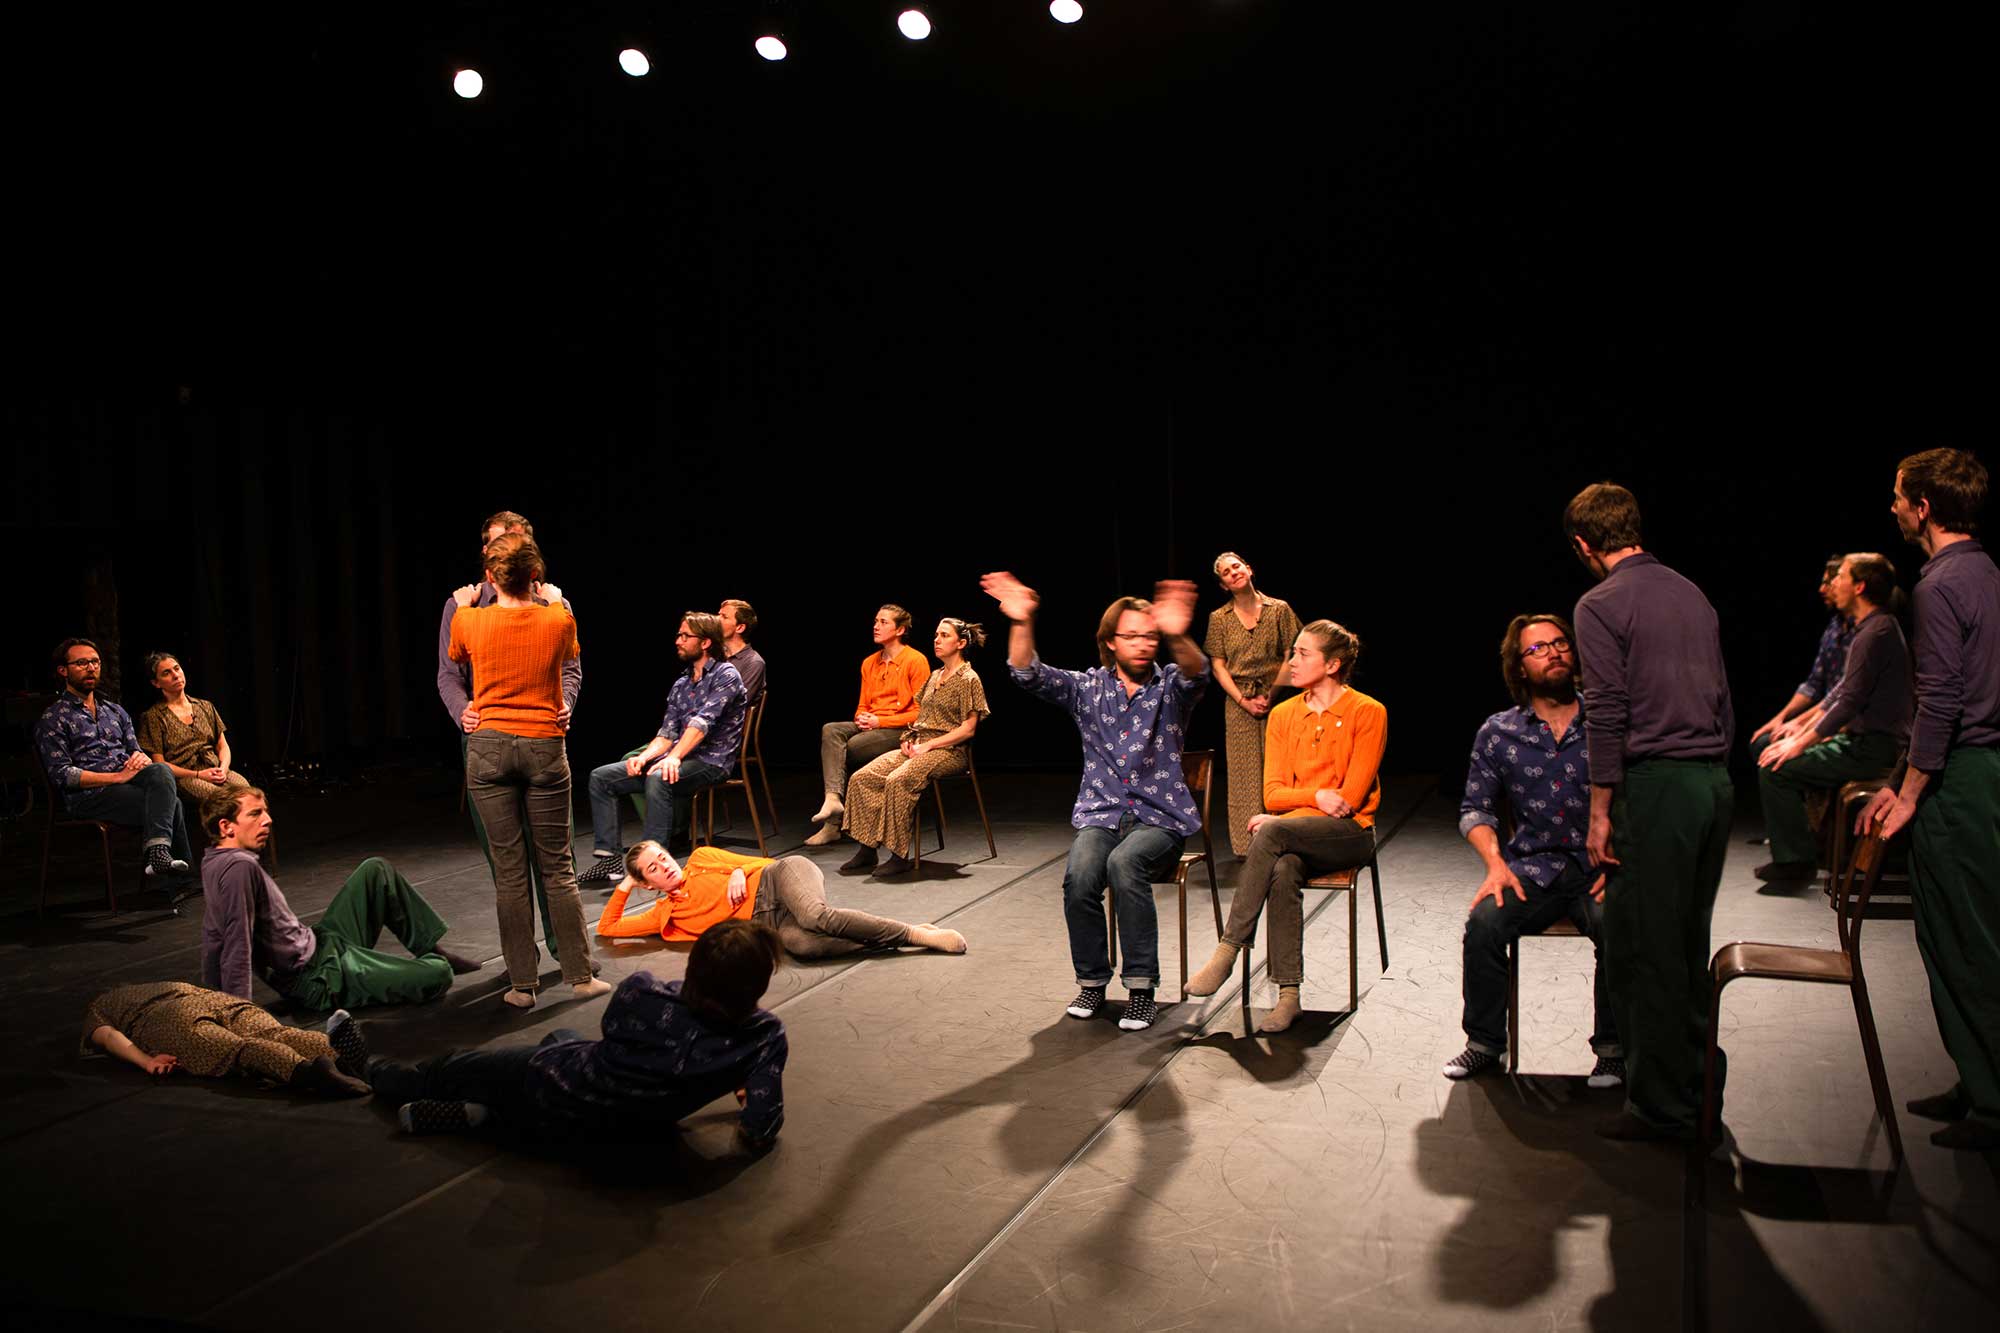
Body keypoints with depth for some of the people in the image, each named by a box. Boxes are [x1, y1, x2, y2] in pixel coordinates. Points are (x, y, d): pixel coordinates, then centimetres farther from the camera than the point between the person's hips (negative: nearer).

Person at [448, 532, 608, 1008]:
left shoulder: (469, 621, -5)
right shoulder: (558, 618, -6)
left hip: (489, 748, 0)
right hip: (545, 747, 0)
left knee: (508, 869, 5)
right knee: (557, 865, 10)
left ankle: (523, 983, 10)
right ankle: (580, 975, 14)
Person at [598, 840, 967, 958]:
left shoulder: (701, 859, 16)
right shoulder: (666, 914, 18)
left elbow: (763, 862, 15)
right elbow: (607, 928, 20)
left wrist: (739, 873, -4)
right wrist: (624, 886, 16)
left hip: (781, 877, -1)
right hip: (768, 924, 2)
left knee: (815, 916, -38)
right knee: (803, 943, -36)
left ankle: (918, 933, -29)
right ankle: (893, 939, -25)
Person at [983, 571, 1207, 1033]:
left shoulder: (1170, 686, 1)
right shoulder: (1088, 688, 8)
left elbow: (1196, 674, -23)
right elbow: (1030, 675, -5)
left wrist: (1178, 635, -48)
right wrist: (1022, 624, -25)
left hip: (1161, 816, -2)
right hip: (1100, 815, 2)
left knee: (1124, 862, -34)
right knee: (1079, 875, -29)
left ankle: (1141, 987, -22)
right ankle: (1092, 981, -7)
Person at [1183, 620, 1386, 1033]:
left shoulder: (1368, 713, -2)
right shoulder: (1283, 715, 12)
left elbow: (1351, 797, -9)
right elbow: (1272, 794, 6)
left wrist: (1296, 803, -10)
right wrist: (1318, 795, -12)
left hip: (1348, 833, -3)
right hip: (1293, 834, 4)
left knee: (1275, 830, -34)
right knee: (1283, 871, -33)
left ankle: (1228, 949, -30)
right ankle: (1288, 995, -29)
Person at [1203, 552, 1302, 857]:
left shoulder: (1279, 610, 2)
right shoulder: (1219, 618, 5)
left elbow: (1289, 658, 0)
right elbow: (1218, 666, 3)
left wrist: (1271, 695, -8)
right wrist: (1243, 701, -7)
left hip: (1275, 701, -1)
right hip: (1238, 703, 1)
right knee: (1244, 774, 2)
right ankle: (1247, 842, 8)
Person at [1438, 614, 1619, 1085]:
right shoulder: (1497, 733, 8)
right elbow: (1474, 809, 11)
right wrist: (1496, 864, -6)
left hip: (1600, 867, -1)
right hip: (1532, 868, 1)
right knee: (1483, 921, -26)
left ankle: (1612, 1048, -7)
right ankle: (1485, 1042, -5)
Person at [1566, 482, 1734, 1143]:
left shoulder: (1601, 604, -8)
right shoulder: (1691, 594, 14)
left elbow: (1607, 714, -14)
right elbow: (1723, 702, 17)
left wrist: (1601, 811, -10)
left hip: (1655, 786, -8)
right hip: (1715, 782, 8)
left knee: (1641, 951, 1)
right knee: (1689, 946, 17)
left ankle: (1661, 1105, 7)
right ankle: (1700, 1085, 27)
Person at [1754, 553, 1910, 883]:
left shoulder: (1877, 633, -19)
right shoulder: (1871, 628, 15)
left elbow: (1849, 702, -23)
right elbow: (1844, 691, 23)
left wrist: (1800, 743, -19)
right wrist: (1802, 722, 23)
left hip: (1871, 750, -11)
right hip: (1864, 740, 11)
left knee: (1775, 769, -17)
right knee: (1767, 748, 17)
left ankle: (1794, 859, -6)